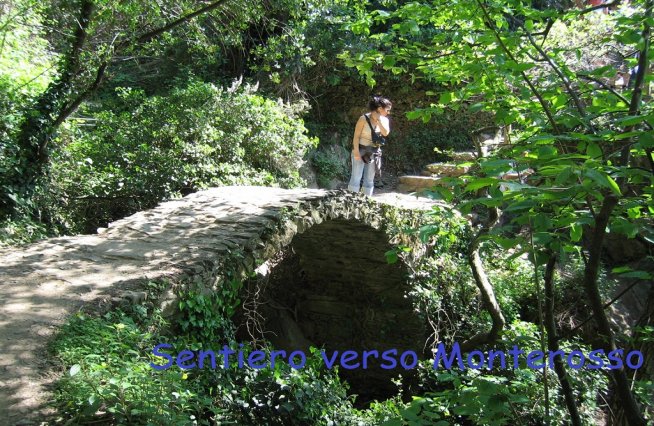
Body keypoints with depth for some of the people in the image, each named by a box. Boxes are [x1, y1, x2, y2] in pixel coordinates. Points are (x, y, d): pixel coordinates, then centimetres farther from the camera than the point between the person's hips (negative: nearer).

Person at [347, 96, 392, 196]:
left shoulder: (384, 120, 2)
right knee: (356, 178, -8)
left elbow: (385, 133, -15)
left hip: (374, 153, 5)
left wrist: (378, 120, -19)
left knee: (369, 180, 7)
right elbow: (356, 136, -12)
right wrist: (356, 151, -19)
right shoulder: (364, 118, -12)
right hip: (361, 151, -5)